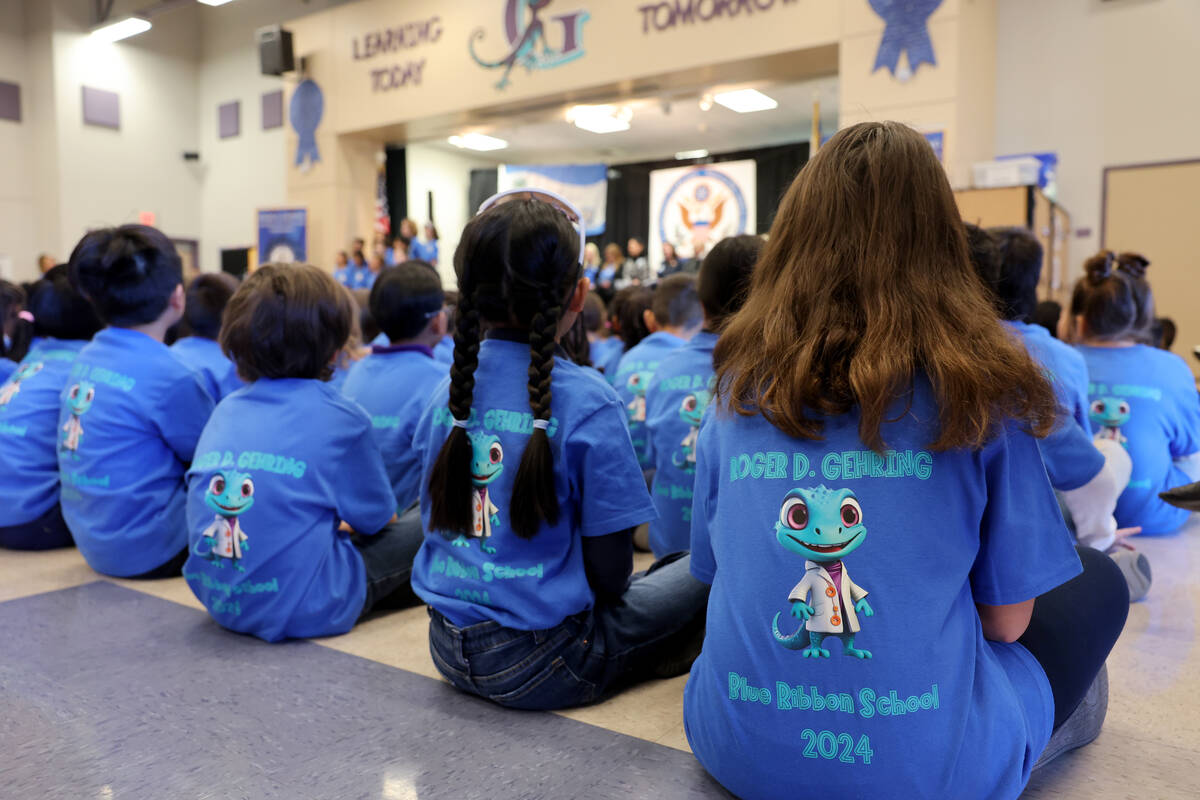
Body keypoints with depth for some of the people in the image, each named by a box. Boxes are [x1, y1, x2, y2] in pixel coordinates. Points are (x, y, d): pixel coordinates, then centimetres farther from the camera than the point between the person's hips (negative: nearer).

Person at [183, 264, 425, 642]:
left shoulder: (226, 409, 4)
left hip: (219, 601, 7)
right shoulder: (341, 417, -12)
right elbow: (377, 519, 2)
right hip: (303, 609, -6)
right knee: (424, 526, 9)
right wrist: (345, 521, 24)